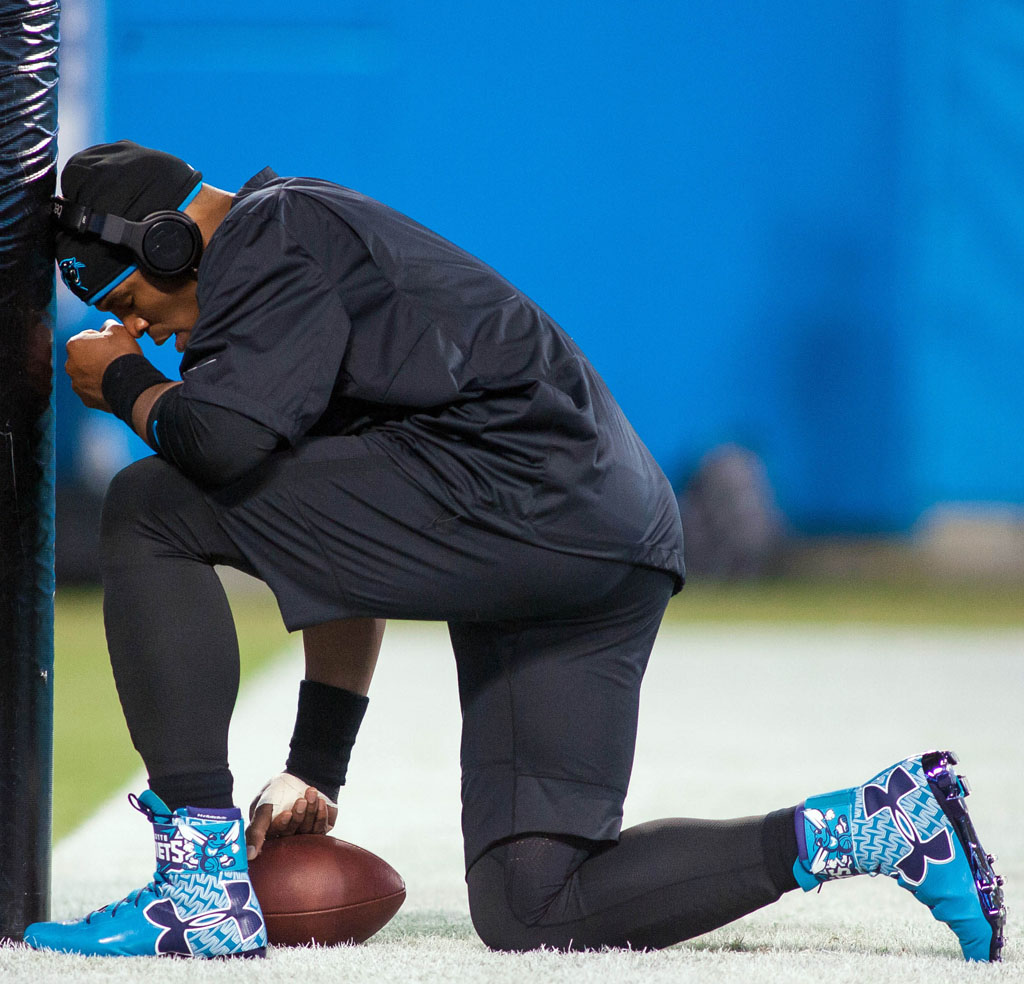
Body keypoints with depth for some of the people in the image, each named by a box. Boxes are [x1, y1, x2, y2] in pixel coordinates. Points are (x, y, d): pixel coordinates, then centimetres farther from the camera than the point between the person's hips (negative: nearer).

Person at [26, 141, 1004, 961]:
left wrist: (124, 383, 5)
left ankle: (204, 888, -11)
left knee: (150, 508, -6)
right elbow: (348, 546, 31)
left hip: (517, 502, -10)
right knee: (532, 911, 4)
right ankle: (889, 819, 3)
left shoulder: (278, 233, -1)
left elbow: (221, 434, -19)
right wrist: (314, 771, 28)